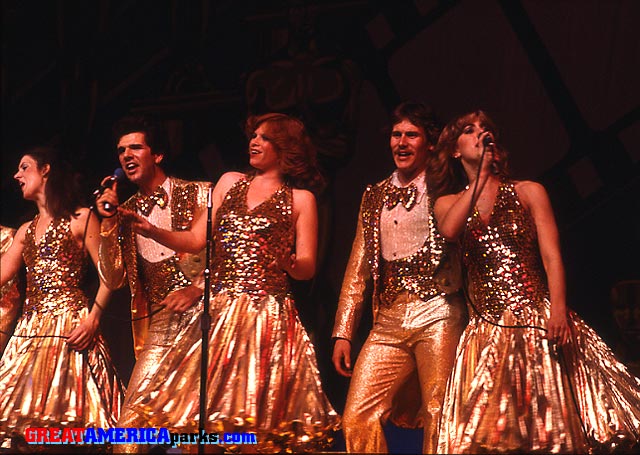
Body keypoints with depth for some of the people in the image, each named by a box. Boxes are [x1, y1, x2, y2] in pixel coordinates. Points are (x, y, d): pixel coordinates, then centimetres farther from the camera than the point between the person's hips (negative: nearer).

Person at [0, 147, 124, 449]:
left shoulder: (80, 220, 2)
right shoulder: (26, 231, 21)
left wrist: (94, 318, -14)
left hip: (69, 322, -6)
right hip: (30, 327, 6)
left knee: (66, 413, -13)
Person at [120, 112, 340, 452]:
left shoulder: (300, 199, 7)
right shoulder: (230, 183, 17)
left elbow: (307, 268, 1)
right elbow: (196, 240, 13)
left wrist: (288, 262, -21)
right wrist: (153, 231, -1)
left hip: (268, 314, -3)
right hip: (219, 312, 4)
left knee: (263, 418, -10)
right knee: (204, 409, -1)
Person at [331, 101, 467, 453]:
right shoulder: (375, 197, 19)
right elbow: (358, 268, 18)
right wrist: (343, 332, 13)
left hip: (436, 314, -4)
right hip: (389, 321, 4)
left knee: (440, 418, -9)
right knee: (356, 419, -5)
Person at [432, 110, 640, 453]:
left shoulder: (528, 192, 10)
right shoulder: (449, 202, 13)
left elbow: (551, 255, -2)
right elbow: (449, 230, -12)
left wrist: (558, 308, -18)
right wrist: (482, 173, -8)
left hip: (539, 319, -1)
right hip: (488, 329, 1)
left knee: (557, 423, -7)